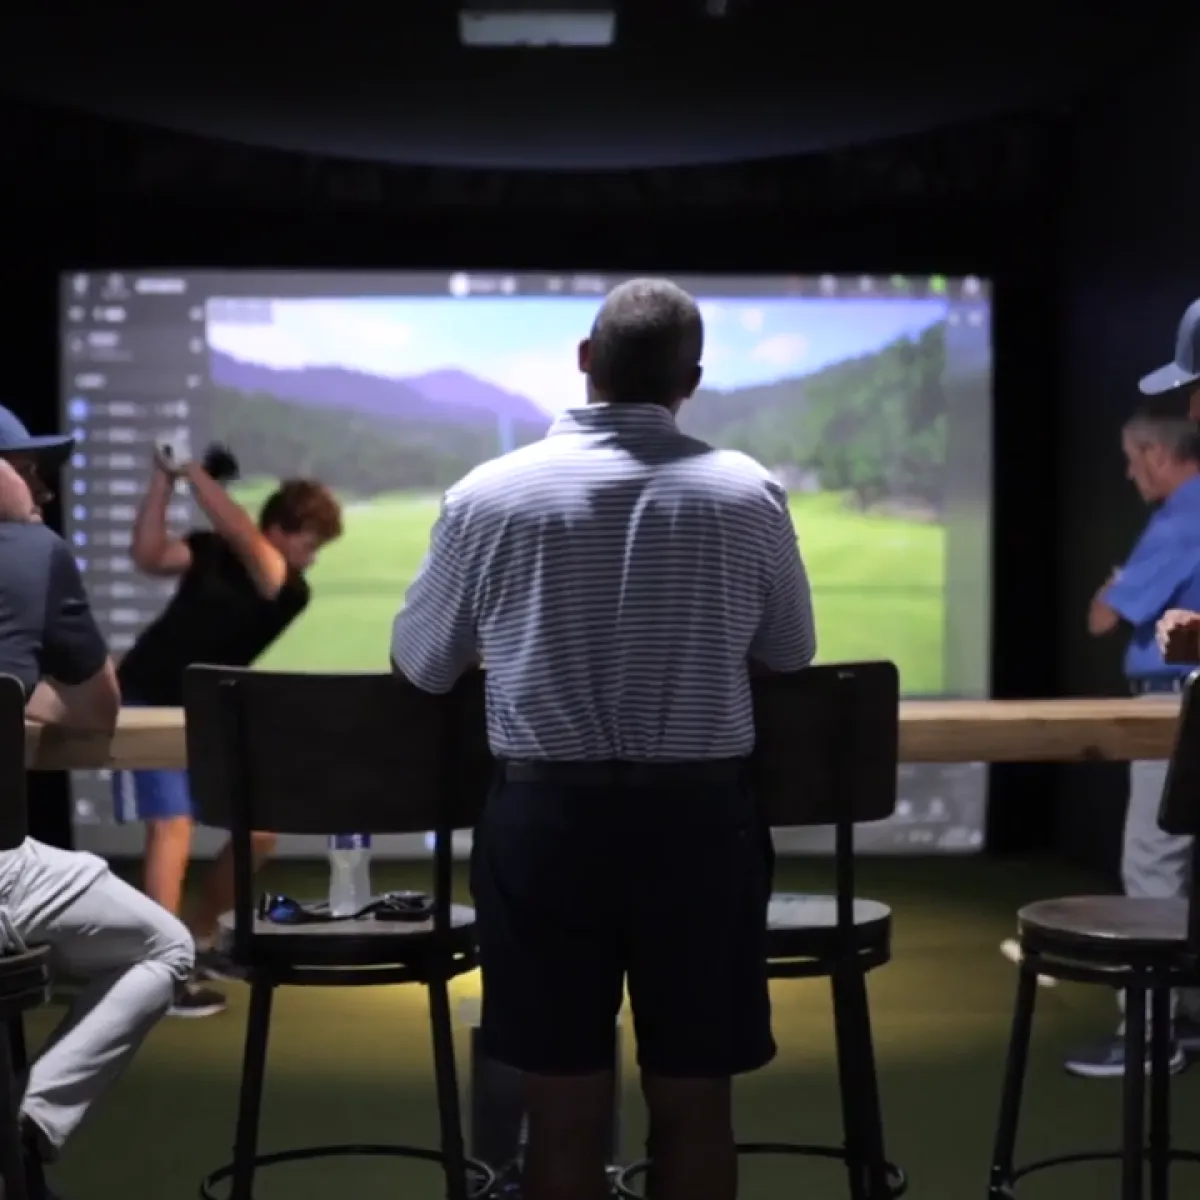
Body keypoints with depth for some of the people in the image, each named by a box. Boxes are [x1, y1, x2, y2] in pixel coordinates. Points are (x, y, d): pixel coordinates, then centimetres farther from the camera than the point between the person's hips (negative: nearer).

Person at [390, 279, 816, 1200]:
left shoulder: (489, 495, -4)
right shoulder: (750, 494, -2)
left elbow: (420, 665, 7)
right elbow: (790, 656, 11)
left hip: (546, 817, 0)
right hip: (700, 818, 1)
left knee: (565, 1111, 8)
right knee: (693, 1105, 10)